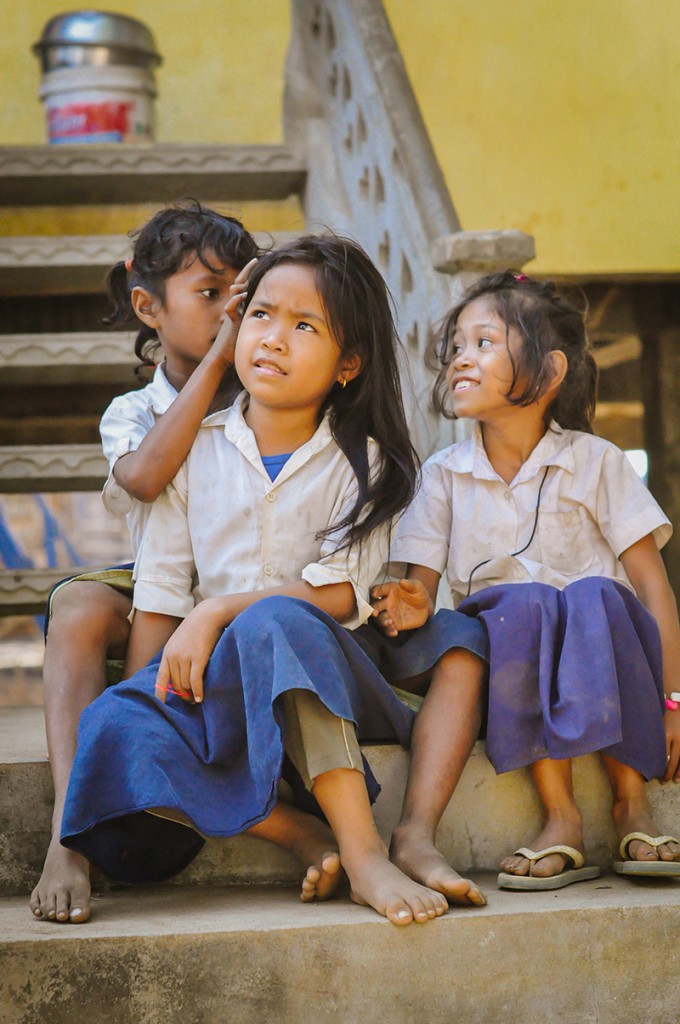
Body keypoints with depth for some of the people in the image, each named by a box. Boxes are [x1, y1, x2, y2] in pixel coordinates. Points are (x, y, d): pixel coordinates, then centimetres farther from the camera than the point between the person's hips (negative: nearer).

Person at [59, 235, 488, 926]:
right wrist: (156, 682, -7)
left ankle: (363, 851, -41)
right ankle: (304, 838, -26)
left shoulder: (360, 463, 4)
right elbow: (159, 596, 8)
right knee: (114, 728, -29)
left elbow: (340, 595, -9)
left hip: (315, 670, -2)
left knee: (273, 623, -38)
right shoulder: (197, 450, 10)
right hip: (209, 677, 3)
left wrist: (219, 613, -18)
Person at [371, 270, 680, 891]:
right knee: (522, 605, -32)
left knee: (595, 597, -33)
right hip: (506, 660, 1)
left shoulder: (594, 462, 0)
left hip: (600, 657, -1)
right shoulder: (446, 474, 6)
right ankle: (561, 817, -32)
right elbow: (422, 581, 3)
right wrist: (415, 604, -24)